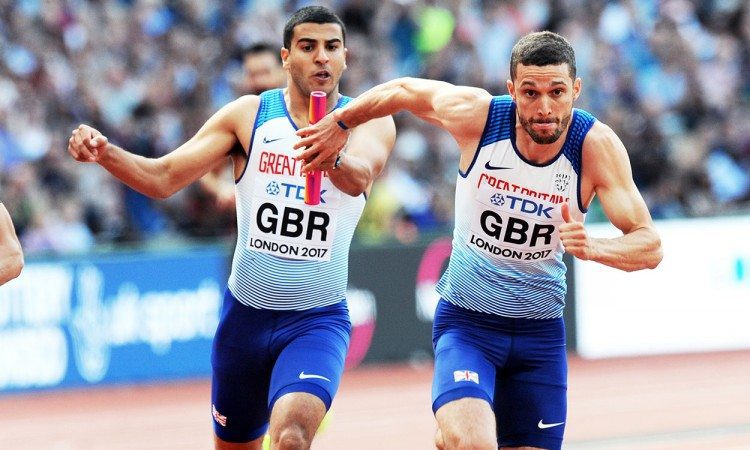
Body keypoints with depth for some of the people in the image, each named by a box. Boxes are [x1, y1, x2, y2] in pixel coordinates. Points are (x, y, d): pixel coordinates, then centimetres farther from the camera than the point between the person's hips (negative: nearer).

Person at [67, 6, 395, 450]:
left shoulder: (371, 121, -7)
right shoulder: (250, 115, -1)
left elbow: (359, 177, -30)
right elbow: (164, 177, -4)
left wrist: (332, 159, -53)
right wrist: (105, 153, -23)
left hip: (318, 321, -3)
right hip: (246, 313, 3)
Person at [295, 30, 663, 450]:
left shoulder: (597, 145, -16)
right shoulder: (476, 114, -16)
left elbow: (649, 246, -19)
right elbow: (404, 91, 4)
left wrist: (592, 247, -38)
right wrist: (339, 124, 15)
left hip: (540, 332, 2)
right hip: (466, 322, -2)